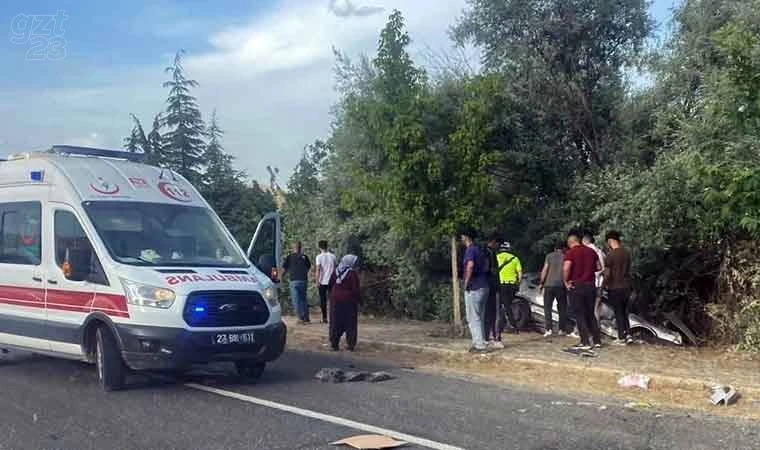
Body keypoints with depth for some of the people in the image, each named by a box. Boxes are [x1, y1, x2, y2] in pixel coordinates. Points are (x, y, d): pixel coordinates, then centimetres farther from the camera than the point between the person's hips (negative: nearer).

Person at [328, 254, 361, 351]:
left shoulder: (335, 272, 6)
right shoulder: (352, 273, -12)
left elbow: (330, 286, 12)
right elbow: (356, 289, -13)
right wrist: (359, 299, -1)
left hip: (335, 300, 5)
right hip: (349, 301, -5)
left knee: (335, 324, 10)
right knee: (350, 324, 4)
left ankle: (334, 344, 10)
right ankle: (350, 345, 5)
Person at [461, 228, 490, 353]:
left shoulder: (470, 250, -14)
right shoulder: (479, 249, 15)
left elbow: (470, 265, -32)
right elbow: (486, 264, 29)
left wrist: (466, 282, -23)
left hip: (474, 288, -9)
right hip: (483, 286, 9)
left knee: (473, 318, -4)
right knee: (479, 317, 14)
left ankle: (479, 345, -4)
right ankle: (478, 343, 19)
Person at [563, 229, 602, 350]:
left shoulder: (570, 252, -10)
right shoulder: (591, 251, 8)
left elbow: (566, 268, -24)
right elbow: (598, 267, 15)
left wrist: (565, 281, -11)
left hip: (576, 285, -5)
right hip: (591, 285, 5)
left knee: (579, 315, 2)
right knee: (590, 314, 16)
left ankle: (585, 342, -1)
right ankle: (597, 340, 16)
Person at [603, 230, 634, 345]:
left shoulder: (611, 255, -16)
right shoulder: (626, 253, 3)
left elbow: (607, 274, -14)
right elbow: (628, 270, 10)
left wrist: (605, 284, -1)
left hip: (615, 288, -6)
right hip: (626, 287, 6)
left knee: (618, 313, 4)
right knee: (624, 312, 17)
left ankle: (621, 337, 9)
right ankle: (628, 334, 10)